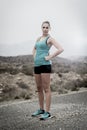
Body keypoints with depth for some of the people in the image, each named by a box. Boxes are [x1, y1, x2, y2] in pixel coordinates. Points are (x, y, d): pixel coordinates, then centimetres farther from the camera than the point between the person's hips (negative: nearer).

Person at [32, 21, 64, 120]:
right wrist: (35, 57, 16)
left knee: (46, 89, -6)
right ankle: (41, 109, 24)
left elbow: (60, 49, -18)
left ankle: (47, 112, -1)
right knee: (39, 89, 13)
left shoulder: (50, 39, -4)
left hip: (45, 65, -8)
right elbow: (34, 49, 34)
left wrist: (50, 57, -14)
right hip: (36, 65, 8)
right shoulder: (38, 38, 17)